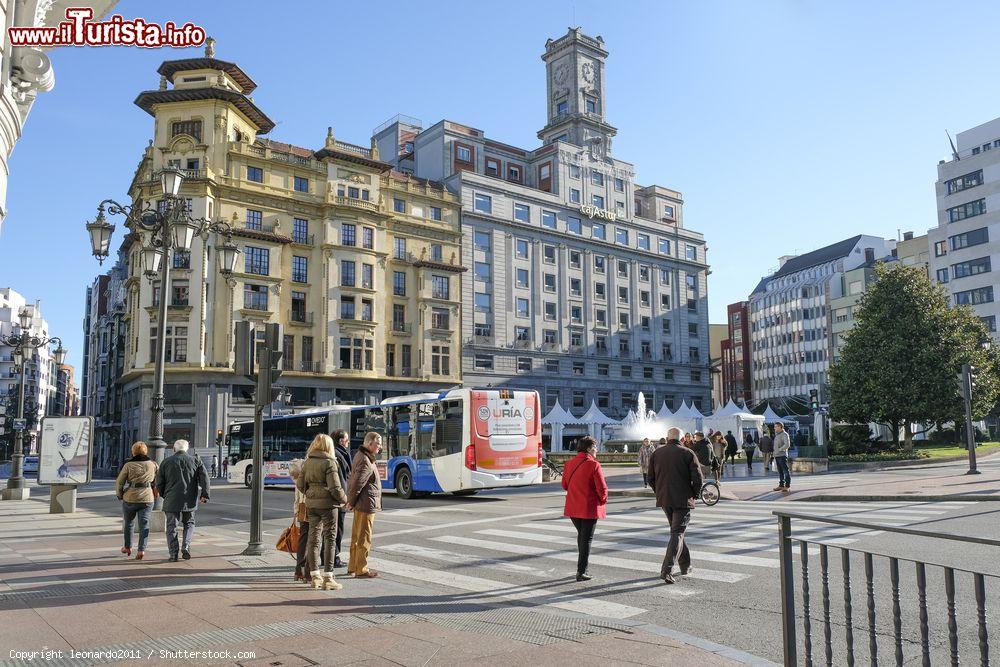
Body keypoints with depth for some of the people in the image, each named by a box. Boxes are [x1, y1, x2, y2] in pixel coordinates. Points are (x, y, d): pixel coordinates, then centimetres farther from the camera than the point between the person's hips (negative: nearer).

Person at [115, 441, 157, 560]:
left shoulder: (128, 465, -6)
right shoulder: (152, 465, 1)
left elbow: (119, 482, -5)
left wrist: (120, 495, 8)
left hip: (130, 498, -1)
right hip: (147, 498, 1)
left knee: (128, 523, 19)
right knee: (144, 524, 4)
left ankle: (128, 547, 32)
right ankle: (141, 549, -8)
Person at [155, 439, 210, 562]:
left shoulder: (166, 462, 5)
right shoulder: (195, 460, 4)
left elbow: (159, 483, 4)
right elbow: (204, 477, -6)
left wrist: (165, 496, 18)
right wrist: (204, 494, -5)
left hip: (171, 500, -1)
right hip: (190, 500, 1)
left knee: (172, 527, 7)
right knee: (189, 524, 18)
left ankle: (173, 554, 3)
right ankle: (186, 546, -1)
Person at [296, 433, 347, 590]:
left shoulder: (307, 462, 6)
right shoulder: (329, 462, -13)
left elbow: (300, 485, 8)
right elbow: (335, 487, -16)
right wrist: (344, 499, 1)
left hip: (311, 505, 6)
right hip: (327, 504, -6)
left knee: (314, 538, 12)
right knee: (329, 539, 2)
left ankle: (314, 576, 19)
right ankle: (327, 578, 3)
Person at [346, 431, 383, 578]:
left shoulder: (360, 455, 12)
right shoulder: (365, 461, -20)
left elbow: (352, 480, 16)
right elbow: (357, 483, -22)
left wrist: (350, 500, 15)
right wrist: (351, 502, -10)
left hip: (360, 505, 10)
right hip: (367, 504, -10)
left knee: (356, 537, 18)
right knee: (364, 538, -1)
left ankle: (352, 567, 28)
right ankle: (361, 570, 6)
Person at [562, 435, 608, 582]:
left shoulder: (569, 463, 3)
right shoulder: (593, 465, -16)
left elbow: (565, 485, 10)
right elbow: (602, 488, -16)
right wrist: (603, 500, 2)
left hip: (573, 508, 6)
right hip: (590, 508, -6)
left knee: (581, 535, 23)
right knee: (587, 538, 4)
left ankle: (582, 567, 31)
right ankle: (581, 572, 5)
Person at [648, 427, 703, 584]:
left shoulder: (657, 453, 4)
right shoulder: (688, 454, -6)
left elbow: (651, 478, 6)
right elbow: (698, 479, -11)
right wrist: (695, 494, 5)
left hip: (664, 500, 4)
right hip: (683, 500, -4)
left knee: (676, 530, 20)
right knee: (677, 533, -2)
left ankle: (685, 566, 29)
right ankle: (667, 570, -14)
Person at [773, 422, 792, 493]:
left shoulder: (784, 434, -8)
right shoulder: (777, 434, 18)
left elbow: (787, 445, -19)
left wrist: (780, 450, -17)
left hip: (782, 455, -9)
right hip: (777, 455, 9)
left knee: (786, 471, -6)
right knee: (780, 472, 12)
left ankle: (787, 486, -5)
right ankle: (781, 485, 16)